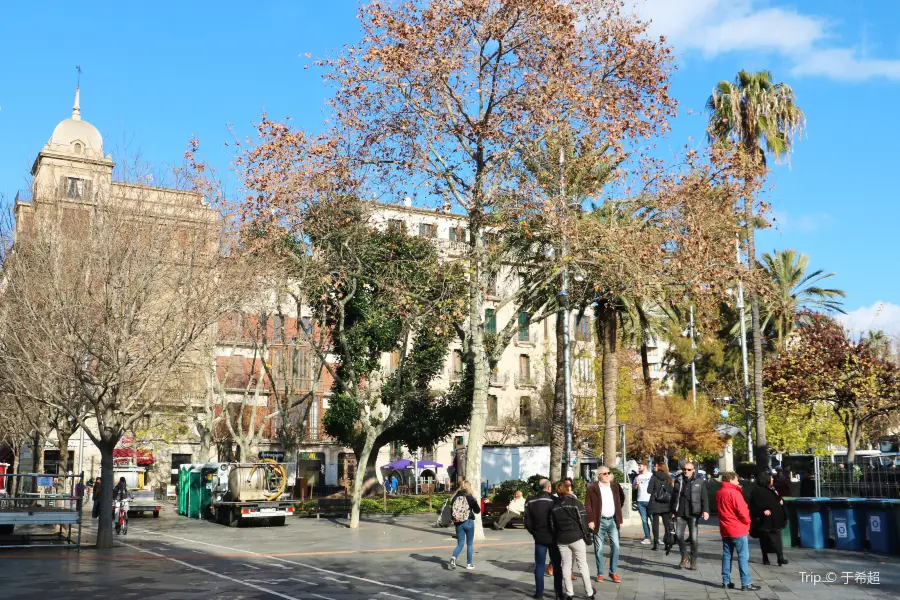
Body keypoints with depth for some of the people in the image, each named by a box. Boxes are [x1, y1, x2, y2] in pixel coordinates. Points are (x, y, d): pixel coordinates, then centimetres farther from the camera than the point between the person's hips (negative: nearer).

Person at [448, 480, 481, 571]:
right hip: (468, 522, -3)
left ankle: (453, 558, -17)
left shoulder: (455, 497, 0)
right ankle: (469, 564, 15)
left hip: (458, 523, 3)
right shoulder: (470, 497, -9)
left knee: (460, 544, 9)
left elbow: (451, 510, 5)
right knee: (469, 544, 11)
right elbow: (477, 510, 1)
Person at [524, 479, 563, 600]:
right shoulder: (552, 500, -13)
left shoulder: (530, 501, 1)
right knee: (556, 565, 7)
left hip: (539, 537, 3)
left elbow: (527, 522, 3)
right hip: (553, 537, -3)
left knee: (539, 565, 9)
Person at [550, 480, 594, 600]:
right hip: (576, 537, -4)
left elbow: (552, 525, 9)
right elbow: (583, 522, -9)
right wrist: (587, 536, -2)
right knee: (583, 565, 4)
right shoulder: (576, 503, -6)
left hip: (561, 539, 4)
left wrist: (555, 539, 14)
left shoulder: (554, 506, 7)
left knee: (566, 565, 8)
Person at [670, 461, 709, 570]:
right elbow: (674, 497, 16)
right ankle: (684, 556, 17)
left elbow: (704, 498, -1)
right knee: (678, 535, -5)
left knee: (694, 538, 0)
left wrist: (705, 510, -13)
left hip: (693, 513, -2)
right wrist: (673, 511, 14)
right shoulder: (678, 481, 10)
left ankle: (693, 561, 13)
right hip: (680, 513, 2)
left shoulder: (699, 482, 2)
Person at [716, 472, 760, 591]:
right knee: (743, 556, -3)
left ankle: (726, 582, 13)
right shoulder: (734, 493, -16)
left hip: (725, 529, 8)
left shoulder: (719, 493, 8)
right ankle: (746, 584, -4)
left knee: (727, 555, 11)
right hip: (738, 529, -8)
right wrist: (747, 522, -1)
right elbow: (742, 511, -18)